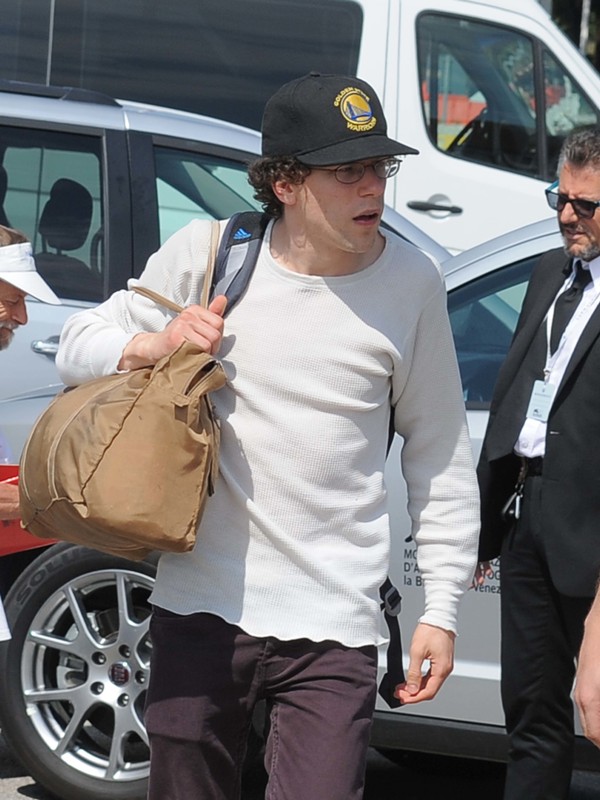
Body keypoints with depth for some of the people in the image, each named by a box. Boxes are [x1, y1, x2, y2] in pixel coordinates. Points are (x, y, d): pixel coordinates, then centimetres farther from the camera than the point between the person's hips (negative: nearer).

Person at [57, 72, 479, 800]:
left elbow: (439, 457, 7)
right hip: (200, 604, 1)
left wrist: (441, 607, 4)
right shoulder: (203, 254, -2)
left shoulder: (410, 283, -1)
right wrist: (154, 344, -14)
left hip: (332, 628, -1)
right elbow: (78, 346, 8)